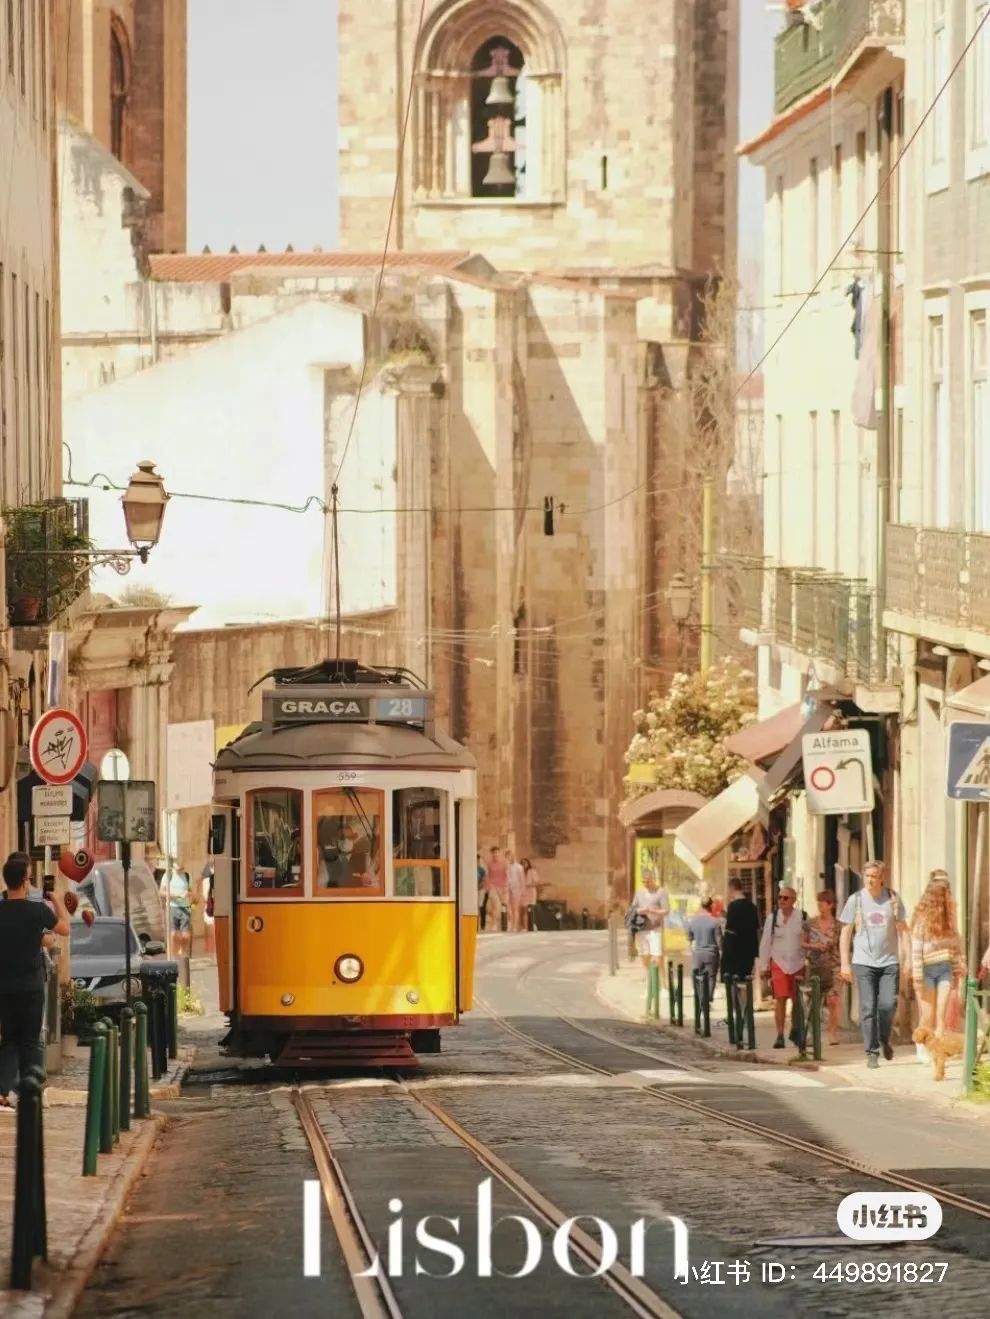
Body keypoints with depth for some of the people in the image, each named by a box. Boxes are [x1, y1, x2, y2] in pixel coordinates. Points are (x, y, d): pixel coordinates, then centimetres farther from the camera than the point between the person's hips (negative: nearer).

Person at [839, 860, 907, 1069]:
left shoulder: (893, 899, 4)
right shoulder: (855, 900, 2)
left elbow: (902, 929, 9)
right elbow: (845, 933, 5)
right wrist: (844, 963, 0)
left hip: (889, 962, 1)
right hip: (864, 962, -1)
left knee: (888, 1004, -9)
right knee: (868, 1008, -4)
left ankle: (884, 1039, 19)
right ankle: (871, 1053, 2)